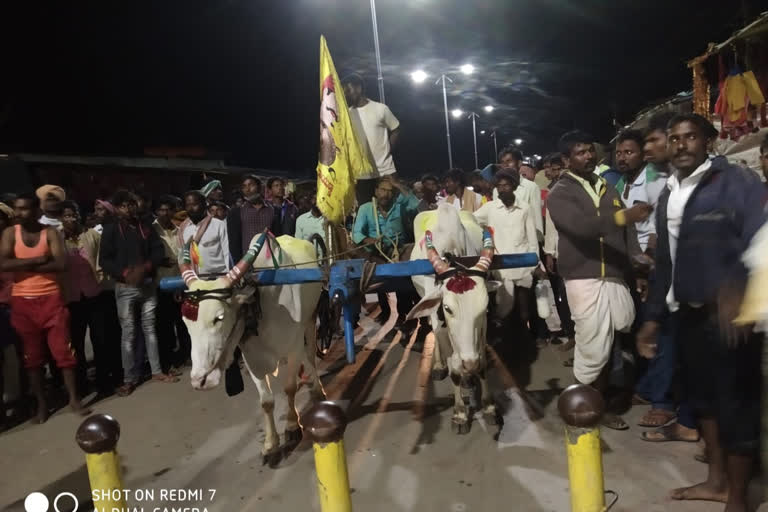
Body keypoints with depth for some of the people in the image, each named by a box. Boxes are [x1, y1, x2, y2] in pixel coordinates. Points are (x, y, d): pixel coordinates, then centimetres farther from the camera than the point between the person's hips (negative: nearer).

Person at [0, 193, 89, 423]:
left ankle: (74, 398, 10)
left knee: (63, 350, 0)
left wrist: (25, 266, -13)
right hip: (22, 302, 2)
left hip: (51, 299, -2)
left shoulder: (51, 232, -3)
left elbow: (61, 264, -16)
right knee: (32, 355, 11)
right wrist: (38, 260, -16)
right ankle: (41, 403, 22)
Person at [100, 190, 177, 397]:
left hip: (148, 284, 3)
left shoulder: (146, 227, 8)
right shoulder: (111, 230, 0)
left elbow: (159, 251, 4)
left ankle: (156, 371, 18)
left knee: (150, 328, 10)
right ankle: (129, 378, 8)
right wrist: (125, 273, -20)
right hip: (125, 287, -3)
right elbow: (104, 260, -5)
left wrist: (146, 267, -14)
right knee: (128, 332, 0)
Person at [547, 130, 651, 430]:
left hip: (616, 278, 5)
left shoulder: (607, 188, 16)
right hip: (585, 280, -5)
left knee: (607, 347, 8)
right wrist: (622, 215, -37)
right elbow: (580, 225, -22)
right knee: (593, 348, -4)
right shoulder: (560, 194, -2)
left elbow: (626, 230, 14)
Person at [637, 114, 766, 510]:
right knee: (702, 396, 17)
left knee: (736, 402, 5)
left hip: (730, 315, -7)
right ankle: (717, 480, 35)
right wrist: (653, 316, 14)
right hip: (689, 313, 7)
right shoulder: (668, 195, 12)